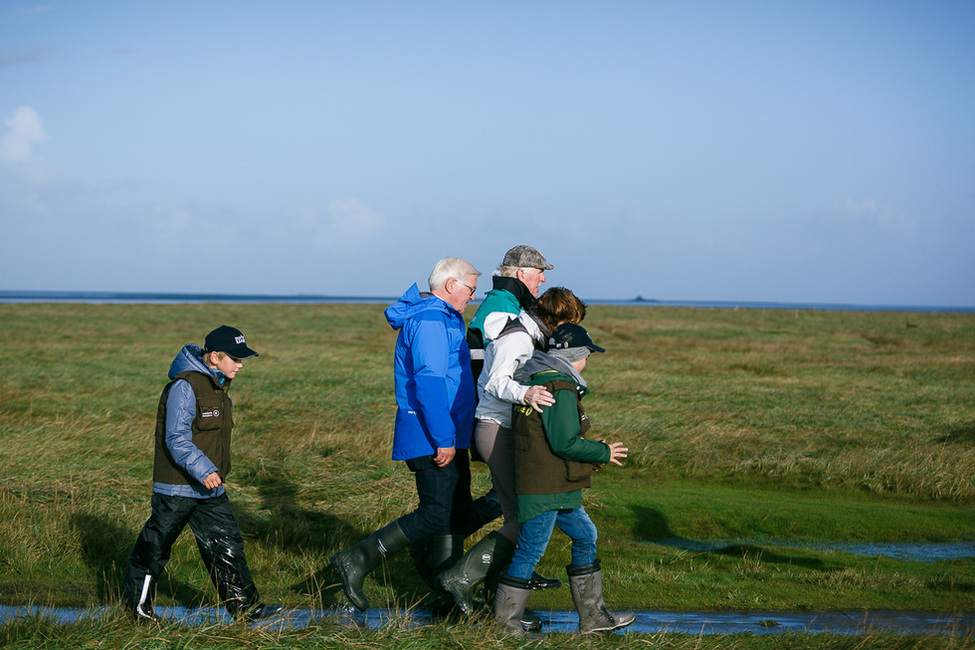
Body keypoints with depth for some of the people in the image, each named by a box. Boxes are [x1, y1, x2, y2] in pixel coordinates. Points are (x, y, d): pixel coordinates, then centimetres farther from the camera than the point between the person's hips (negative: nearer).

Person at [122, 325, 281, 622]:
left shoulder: (219, 386, 11)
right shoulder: (184, 387, -19)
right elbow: (177, 439, -24)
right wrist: (202, 470, -32)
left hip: (210, 487, 8)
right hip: (177, 487, -8)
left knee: (227, 544, 5)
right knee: (155, 546, 5)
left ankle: (245, 606, 7)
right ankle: (135, 603, 18)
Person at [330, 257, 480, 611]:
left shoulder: (442, 319, 19)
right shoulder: (429, 320, -15)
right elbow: (429, 382, -23)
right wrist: (444, 439, -24)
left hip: (443, 436, 11)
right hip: (431, 437, -11)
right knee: (435, 515, -11)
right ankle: (357, 561, -8)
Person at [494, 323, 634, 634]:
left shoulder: (536, 382, 14)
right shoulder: (561, 390, -17)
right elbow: (565, 443, -21)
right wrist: (603, 453, -7)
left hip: (556, 490, 11)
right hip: (545, 490, -11)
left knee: (585, 536, 17)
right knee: (530, 550, -4)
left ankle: (593, 615, 22)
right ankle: (504, 619, 5)